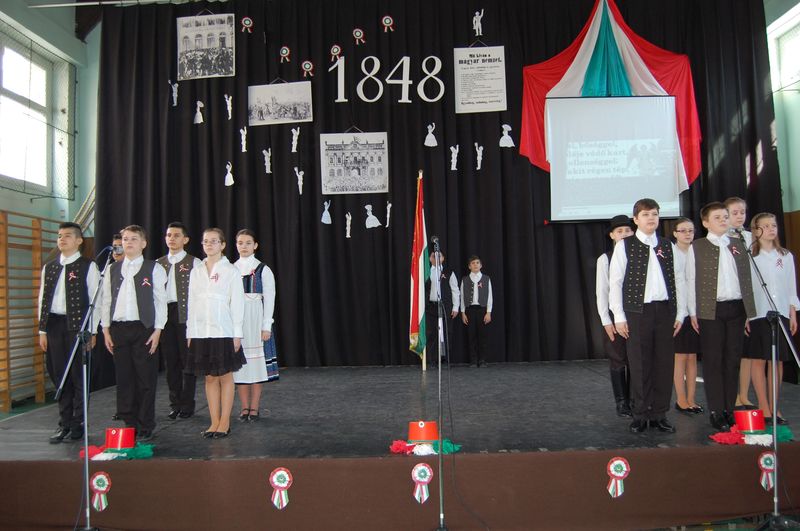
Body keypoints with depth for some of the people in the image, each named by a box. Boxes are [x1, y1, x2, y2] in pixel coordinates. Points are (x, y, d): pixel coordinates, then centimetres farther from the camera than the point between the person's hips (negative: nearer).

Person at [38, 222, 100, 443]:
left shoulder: (88, 266, -1)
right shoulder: (49, 267, 14)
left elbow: (95, 300, -4)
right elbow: (43, 299, 14)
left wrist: (92, 331, -9)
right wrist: (43, 330, 8)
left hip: (78, 325, -5)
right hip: (54, 325, 5)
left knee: (79, 376, 1)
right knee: (59, 375, 9)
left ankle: (78, 423, 12)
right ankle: (64, 423, 19)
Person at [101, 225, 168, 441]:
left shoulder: (154, 269, 0)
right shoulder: (113, 269, 12)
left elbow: (161, 300, -3)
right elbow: (106, 300, 12)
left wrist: (157, 330, -9)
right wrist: (106, 330, 6)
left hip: (144, 329, -4)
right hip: (118, 329, 4)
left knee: (146, 380, 0)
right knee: (124, 380, 7)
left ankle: (145, 428, 9)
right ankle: (129, 424, 18)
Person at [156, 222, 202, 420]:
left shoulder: (194, 263, 1)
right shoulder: (158, 264, 13)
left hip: (186, 315, -4)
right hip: (164, 314, 4)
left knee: (187, 360, 0)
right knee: (170, 361, 8)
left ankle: (187, 404, 10)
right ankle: (175, 403, 18)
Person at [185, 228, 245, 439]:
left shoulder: (230, 271, -2)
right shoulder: (196, 272, 10)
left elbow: (237, 303, -4)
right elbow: (191, 303, 11)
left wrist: (237, 334, -7)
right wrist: (190, 333, 8)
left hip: (223, 332, -4)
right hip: (200, 332, 4)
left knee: (225, 376, 2)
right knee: (209, 378, 9)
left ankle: (225, 423, 11)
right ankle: (214, 422, 17)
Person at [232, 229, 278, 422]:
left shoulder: (263, 270, -1)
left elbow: (269, 299, -3)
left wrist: (266, 326, -9)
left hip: (256, 319, -2)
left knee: (256, 362, 0)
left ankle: (254, 407, 8)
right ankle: (245, 407, 13)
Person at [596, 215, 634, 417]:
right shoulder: (605, 259, -2)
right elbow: (601, 291, -3)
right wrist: (606, 320, -8)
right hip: (615, 316, -2)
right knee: (618, 361, 5)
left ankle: (633, 401, 20)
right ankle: (621, 402, 15)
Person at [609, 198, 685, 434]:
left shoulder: (668, 246, 10)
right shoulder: (625, 246, 0)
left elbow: (678, 280, 10)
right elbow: (615, 282, -2)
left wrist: (680, 313, 4)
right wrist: (619, 316, -7)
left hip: (665, 310, 3)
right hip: (637, 311, -3)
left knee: (664, 365, 6)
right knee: (640, 365, 2)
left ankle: (659, 415, 18)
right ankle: (641, 415, 14)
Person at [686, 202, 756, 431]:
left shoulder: (739, 244, 13)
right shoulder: (697, 247, 2)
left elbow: (747, 278, 12)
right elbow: (691, 281, 0)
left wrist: (750, 309, 7)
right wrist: (693, 313, -4)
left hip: (736, 308, 3)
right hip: (711, 310, -3)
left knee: (733, 360, 7)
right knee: (713, 361, 0)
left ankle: (730, 409, 17)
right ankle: (716, 412, 7)